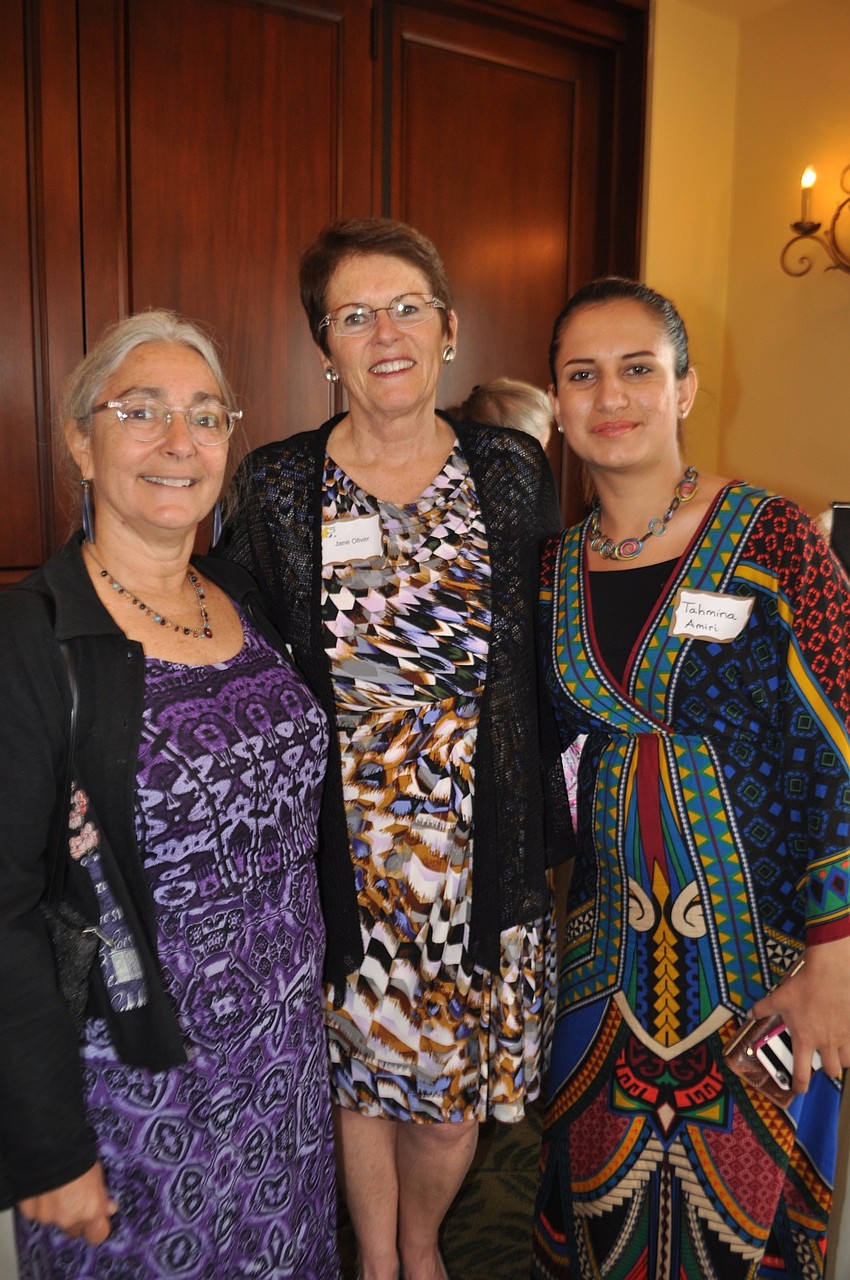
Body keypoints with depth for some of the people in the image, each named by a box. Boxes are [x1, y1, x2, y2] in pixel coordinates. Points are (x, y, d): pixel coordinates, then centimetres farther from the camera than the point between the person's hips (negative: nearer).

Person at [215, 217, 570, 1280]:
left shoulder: (514, 472, -1)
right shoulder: (275, 487, -4)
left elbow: (547, 662, 5)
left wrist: (544, 829, 4)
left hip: (480, 836, 1)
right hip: (343, 845, 0)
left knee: (459, 1085, 14)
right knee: (360, 1070, 17)